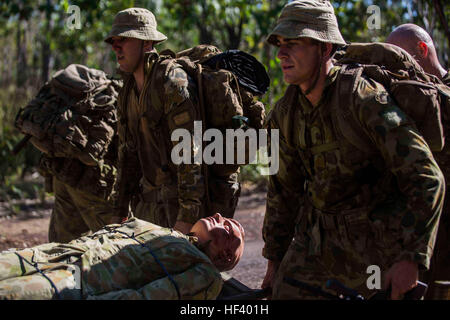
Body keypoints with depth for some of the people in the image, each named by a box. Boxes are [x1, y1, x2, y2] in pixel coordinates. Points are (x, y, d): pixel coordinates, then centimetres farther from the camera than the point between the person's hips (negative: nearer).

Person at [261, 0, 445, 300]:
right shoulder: (286, 112, -2)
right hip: (319, 235, 6)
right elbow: (284, 188, 11)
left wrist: (412, 258, -28)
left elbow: (427, 179, -24)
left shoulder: (365, 98, -23)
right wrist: (274, 258, 12)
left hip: (378, 237, -5)